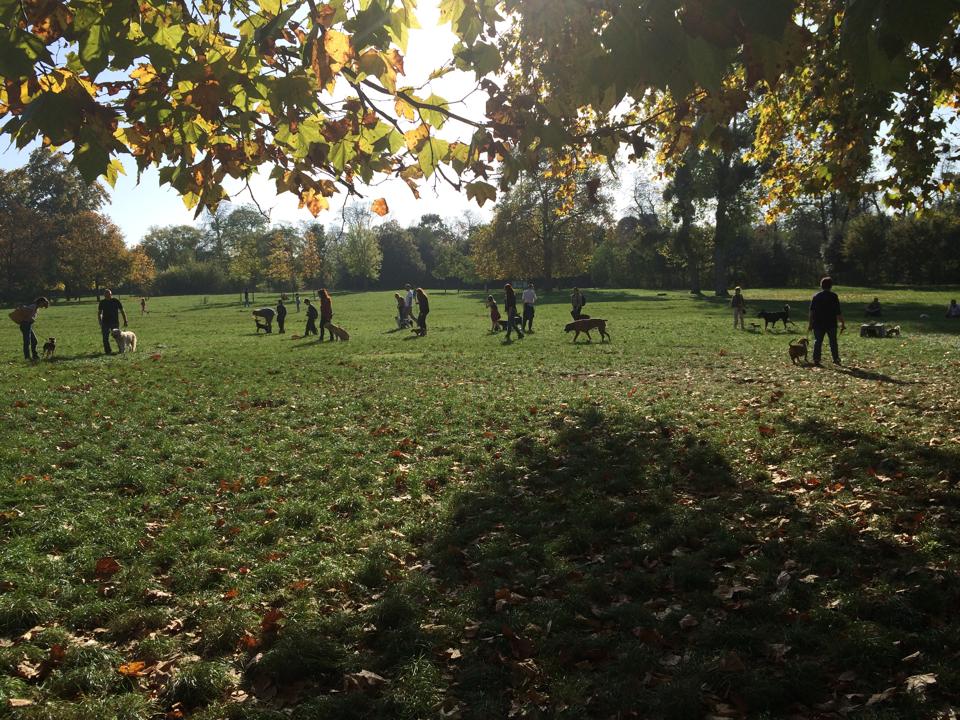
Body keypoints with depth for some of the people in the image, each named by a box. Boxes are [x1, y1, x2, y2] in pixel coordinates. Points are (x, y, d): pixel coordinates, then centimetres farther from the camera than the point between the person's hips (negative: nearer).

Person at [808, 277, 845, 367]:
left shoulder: (816, 296, 2)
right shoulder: (833, 296, -5)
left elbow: (811, 311, 2)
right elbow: (838, 312, -7)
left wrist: (810, 323, 6)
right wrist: (842, 323, -1)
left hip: (818, 324, 1)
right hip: (831, 324, -1)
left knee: (818, 342, 3)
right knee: (833, 342, 11)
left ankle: (816, 360, -3)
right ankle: (836, 359, 15)